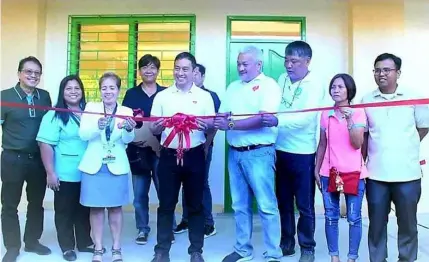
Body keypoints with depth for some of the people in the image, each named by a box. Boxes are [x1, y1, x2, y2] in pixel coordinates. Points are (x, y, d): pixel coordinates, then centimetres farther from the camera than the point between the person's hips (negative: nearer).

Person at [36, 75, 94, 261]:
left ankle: (85, 242, 31)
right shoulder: (54, 116, -8)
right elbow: (45, 145, -13)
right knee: (64, 211, 8)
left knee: (84, 209, 15)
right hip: (65, 174, -5)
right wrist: (50, 173, -17)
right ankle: (67, 247, 23)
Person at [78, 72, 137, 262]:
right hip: (94, 166, 0)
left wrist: (129, 129, -34)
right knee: (96, 208, 7)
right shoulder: (91, 108, 2)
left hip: (117, 166, 0)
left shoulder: (126, 111, 1)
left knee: (115, 207, 9)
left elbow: (127, 140, -10)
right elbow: (83, 134, -10)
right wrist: (97, 126, -31)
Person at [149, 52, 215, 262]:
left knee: (195, 204, 9)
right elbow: (153, 129, 5)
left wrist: (205, 125, -21)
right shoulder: (162, 96, 6)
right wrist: (158, 125, -18)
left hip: (194, 156, 0)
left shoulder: (204, 96, 4)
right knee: (166, 205, 7)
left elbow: (213, 125, 2)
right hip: (168, 156, 1)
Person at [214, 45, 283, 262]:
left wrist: (230, 124, -17)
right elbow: (222, 116, 12)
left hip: (259, 153, -6)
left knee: (266, 206, -1)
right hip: (234, 153, 7)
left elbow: (263, 119, -18)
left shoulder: (268, 85, -5)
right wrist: (219, 120, -12)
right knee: (240, 205, 13)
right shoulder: (233, 87, 15)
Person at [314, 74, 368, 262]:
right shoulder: (325, 114, 7)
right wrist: (316, 169, 11)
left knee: (354, 218, 2)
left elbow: (357, 144, -10)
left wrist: (349, 120, -19)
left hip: (353, 173, -2)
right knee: (330, 217, 6)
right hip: (329, 173, 3)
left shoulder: (358, 113, -1)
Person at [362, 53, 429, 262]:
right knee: (376, 224, 10)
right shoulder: (367, 100, 3)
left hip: (408, 174, -1)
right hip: (376, 174, 1)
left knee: (408, 224, 11)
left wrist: (405, 147, 5)